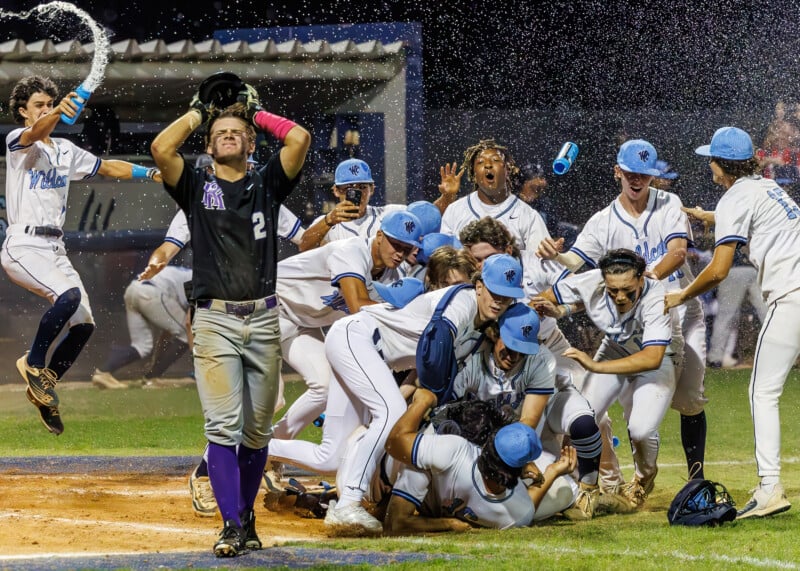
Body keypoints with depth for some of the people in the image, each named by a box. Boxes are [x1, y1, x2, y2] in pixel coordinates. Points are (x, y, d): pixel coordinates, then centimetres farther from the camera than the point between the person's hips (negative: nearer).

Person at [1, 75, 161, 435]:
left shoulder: (66, 151, 18)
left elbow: (107, 168, 24)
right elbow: (34, 133, -28)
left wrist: (154, 174, 13)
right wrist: (58, 112, -50)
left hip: (54, 249, 8)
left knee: (84, 324, 2)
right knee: (69, 295, -31)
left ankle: (44, 388, 18)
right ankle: (33, 363, -12)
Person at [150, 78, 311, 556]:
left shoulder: (267, 185, 12)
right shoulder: (197, 186, 10)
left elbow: (300, 138, -2)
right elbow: (162, 148, -6)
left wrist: (257, 112, 12)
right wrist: (199, 112, 8)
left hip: (264, 319, 2)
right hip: (214, 320, -2)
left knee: (257, 431, 7)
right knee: (223, 427, -10)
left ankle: (247, 518, 18)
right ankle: (231, 525, -12)